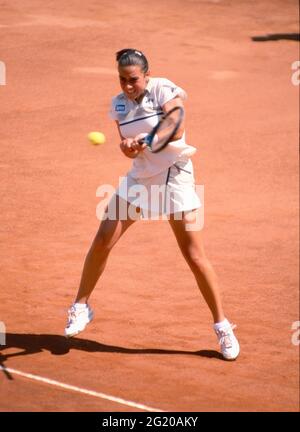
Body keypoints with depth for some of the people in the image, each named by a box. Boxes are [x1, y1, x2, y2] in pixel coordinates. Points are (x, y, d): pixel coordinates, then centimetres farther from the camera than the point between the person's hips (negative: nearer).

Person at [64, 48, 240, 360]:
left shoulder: (164, 90, -13)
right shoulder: (119, 104, 3)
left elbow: (175, 129, -24)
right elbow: (127, 145, 0)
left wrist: (140, 140, -36)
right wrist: (128, 147, -24)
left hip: (174, 177, -5)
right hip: (139, 177, 5)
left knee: (194, 256, -6)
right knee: (103, 241, -2)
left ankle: (222, 326, 6)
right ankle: (81, 306, 18)